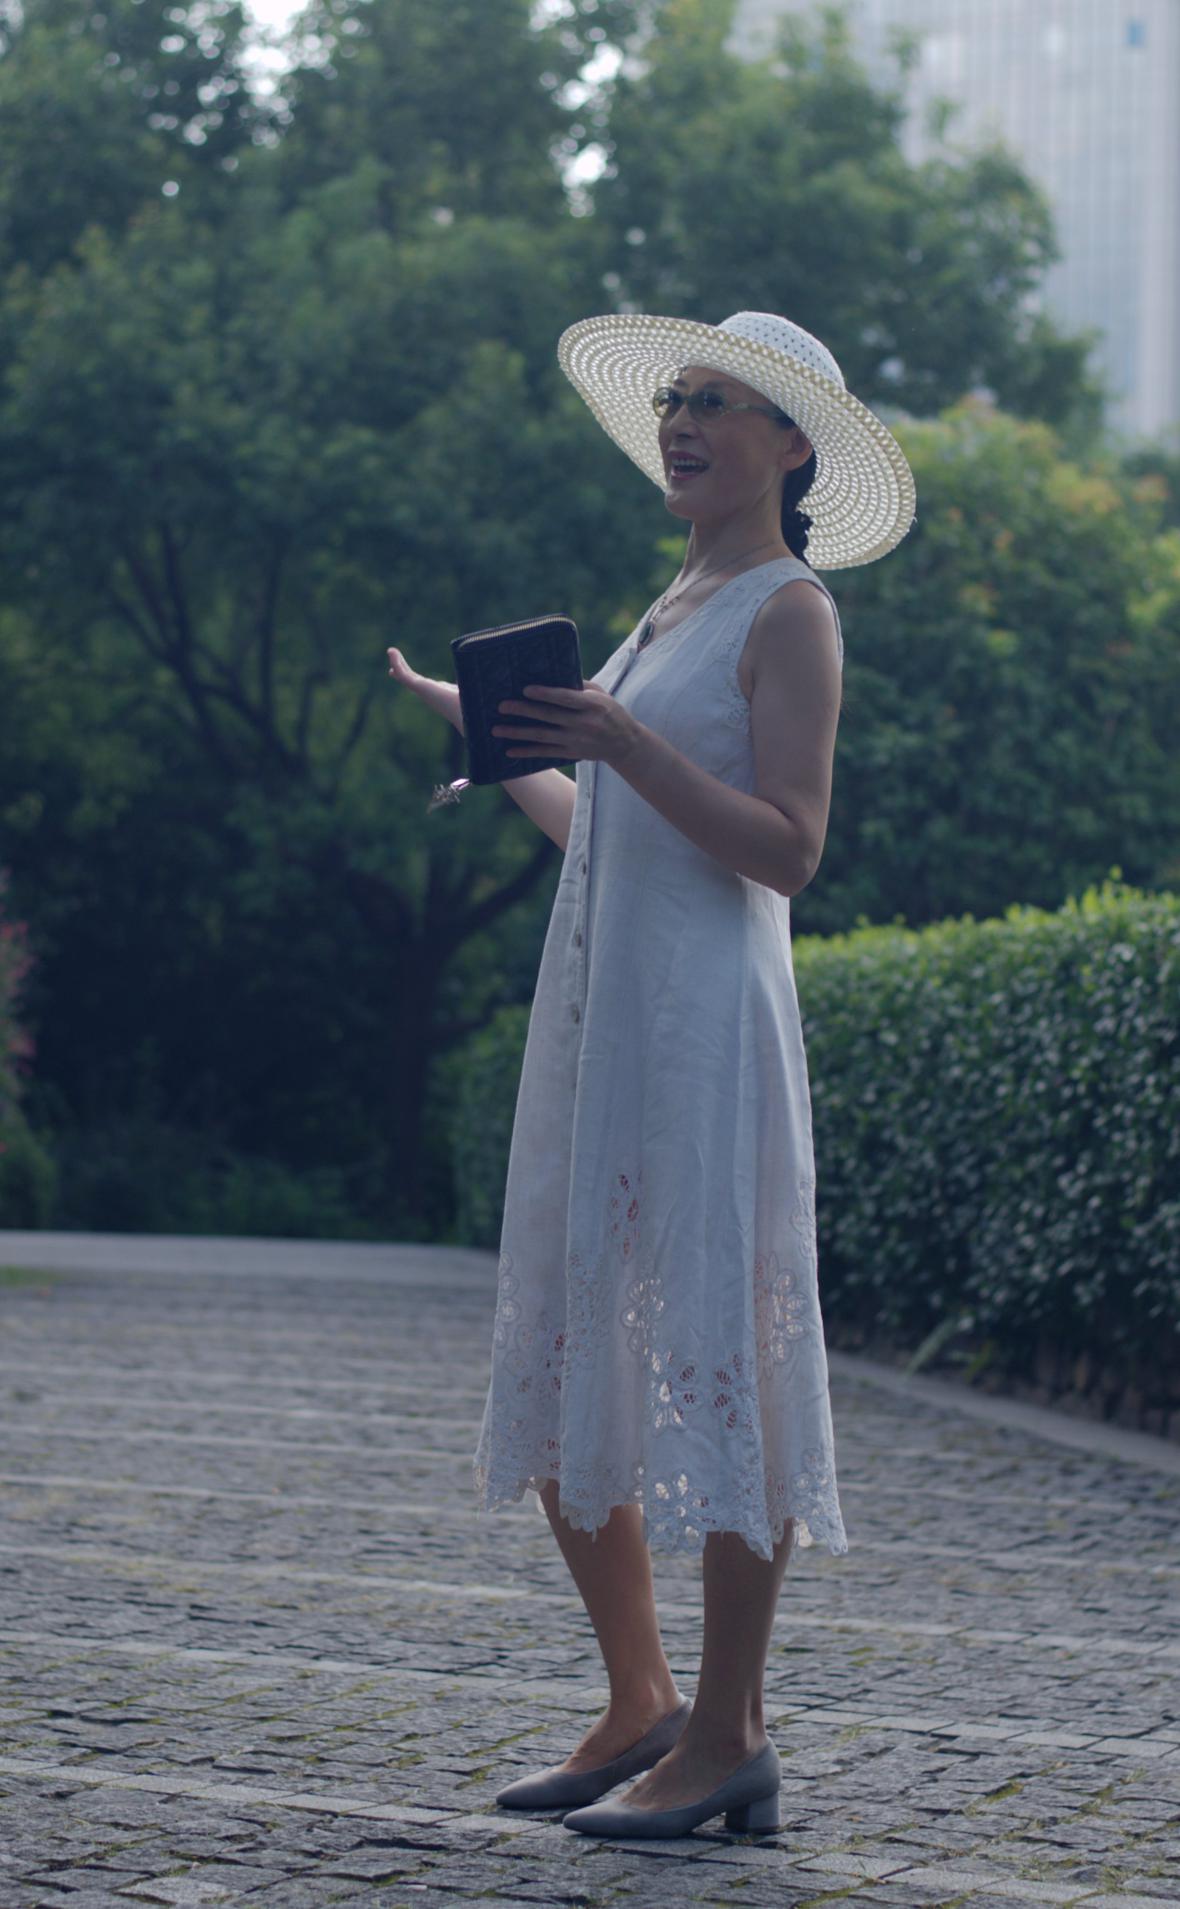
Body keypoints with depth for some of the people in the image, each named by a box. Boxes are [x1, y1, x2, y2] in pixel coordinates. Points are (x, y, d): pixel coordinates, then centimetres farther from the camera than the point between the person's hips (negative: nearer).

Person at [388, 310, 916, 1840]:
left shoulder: (789, 609, -5)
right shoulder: (675, 608, 20)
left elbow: (785, 851, -15)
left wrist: (621, 740, -22)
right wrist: (492, 741, 27)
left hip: (706, 1017, -9)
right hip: (592, 1010, 9)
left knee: (714, 1356, -6)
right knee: (566, 1367, 9)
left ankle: (728, 1735, 2)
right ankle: (641, 1705, 19)